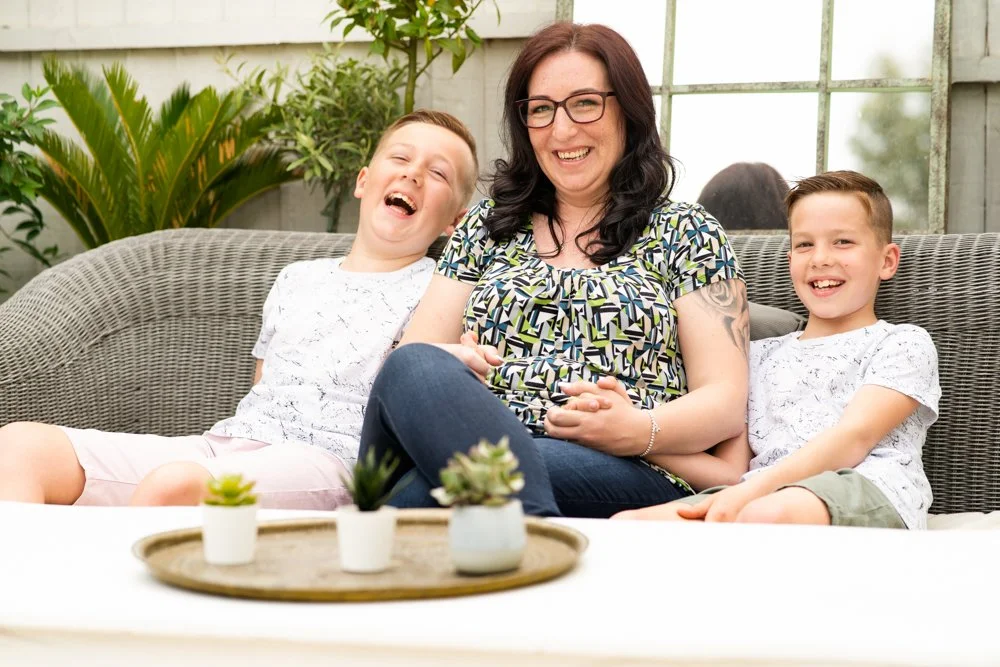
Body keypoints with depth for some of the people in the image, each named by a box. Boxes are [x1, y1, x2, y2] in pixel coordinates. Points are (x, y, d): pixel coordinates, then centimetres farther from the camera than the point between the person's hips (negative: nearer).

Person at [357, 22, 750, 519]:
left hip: (628, 476, -4)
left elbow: (726, 401, 7)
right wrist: (444, 369, -11)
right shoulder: (486, 225, 23)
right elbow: (413, 358, 15)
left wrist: (639, 430, -15)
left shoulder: (687, 233, 15)